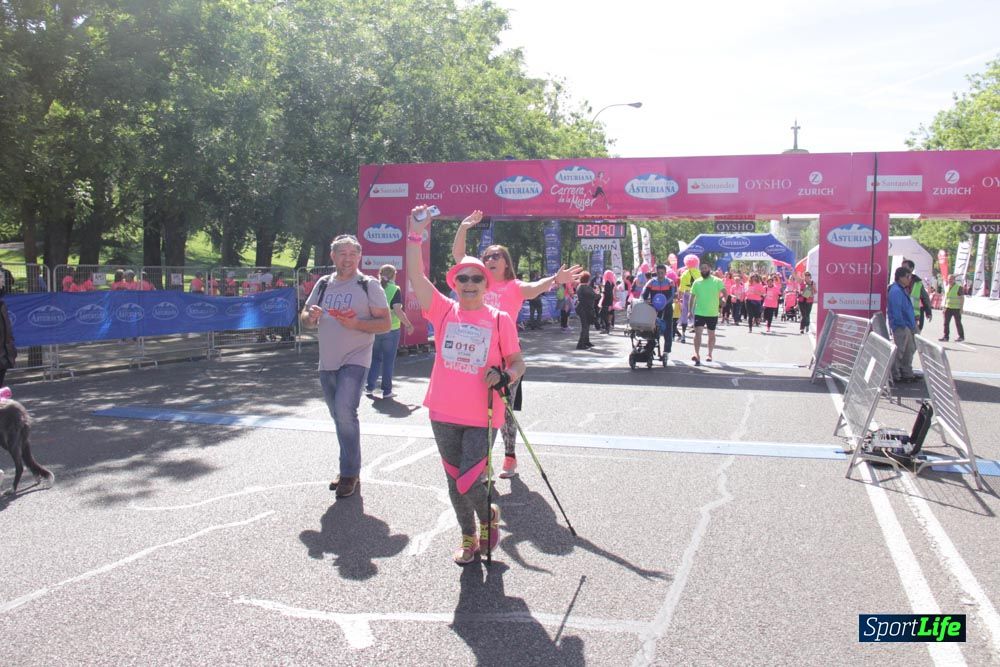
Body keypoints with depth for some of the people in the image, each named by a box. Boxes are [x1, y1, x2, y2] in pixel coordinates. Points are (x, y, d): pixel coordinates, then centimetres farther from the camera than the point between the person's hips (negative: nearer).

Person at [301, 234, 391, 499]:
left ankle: (350, 473, -7)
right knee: (340, 417, 14)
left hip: (355, 360, -6)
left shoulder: (369, 285, -4)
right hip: (327, 362, 6)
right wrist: (311, 316, -9)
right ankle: (349, 470, 28)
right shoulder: (323, 284, 10)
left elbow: (386, 323, -7)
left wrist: (356, 324, -22)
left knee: (344, 412, -20)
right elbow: (304, 318, 15)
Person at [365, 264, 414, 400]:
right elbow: (397, 311, -16)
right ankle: (387, 391, 10)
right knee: (388, 361, 6)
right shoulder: (394, 290, -8)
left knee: (375, 359, 16)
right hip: (391, 329, -3)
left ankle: (369, 387, 11)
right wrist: (408, 325, -7)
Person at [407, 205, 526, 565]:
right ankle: (469, 538, 36)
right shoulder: (444, 311, 1)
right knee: (455, 482, 15)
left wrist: (504, 376, -17)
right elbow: (415, 275, -10)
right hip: (444, 413, 3)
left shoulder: (500, 319, -2)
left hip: (481, 417, -3)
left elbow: (517, 363, 4)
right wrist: (416, 234, -19)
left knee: (467, 484, -8)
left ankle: (489, 517, 26)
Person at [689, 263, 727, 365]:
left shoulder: (717, 281, -3)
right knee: (697, 333, -13)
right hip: (699, 312, 1)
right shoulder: (696, 282, 5)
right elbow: (692, 297, 10)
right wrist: (690, 310, 7)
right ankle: (697, 355, -17)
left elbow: (724, 293, -8)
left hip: (713, 313, -1)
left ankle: (709, 354, 26)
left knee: (711, 334, 12)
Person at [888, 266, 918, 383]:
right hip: (900, 326, -11)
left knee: (910, 349, 15)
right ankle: (895, 376, 2)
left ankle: (907, 374, 25)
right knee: (899, 351, -5)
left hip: (907, 326, 11)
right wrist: (902, 324, -19)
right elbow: (896, 310, -22)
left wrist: (913, 323, 16)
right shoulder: (896, 291, -17)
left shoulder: (903, 290, 16)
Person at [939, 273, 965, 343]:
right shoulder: (947, 287, 12)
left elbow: (962, 298, -7)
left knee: (958, 323, 1)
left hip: (956, 308, -6)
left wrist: (961, 308, -12)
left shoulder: (959, 287, -7)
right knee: (946, 323, 3)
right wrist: (944, 307, 15)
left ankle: (961, 336, 11)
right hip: (948, 308, 6)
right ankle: (946, 336, 8)